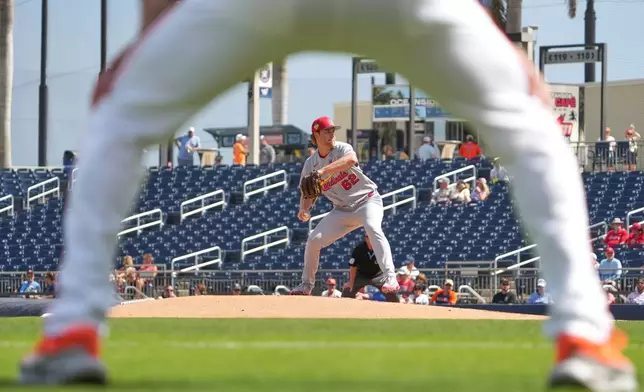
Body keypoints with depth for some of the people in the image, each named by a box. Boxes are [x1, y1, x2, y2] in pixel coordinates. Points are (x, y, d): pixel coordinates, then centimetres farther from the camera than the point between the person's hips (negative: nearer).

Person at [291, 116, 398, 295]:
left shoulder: (342, 149, -14)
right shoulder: (310, 164, 1)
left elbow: (351, 160, -40)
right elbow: (307, 193, 8)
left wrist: (323, 171, -49)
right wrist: (304, 209, -16)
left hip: (367, 200, -5)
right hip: (342, 210, 5)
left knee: (373, 228, -34)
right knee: (314, 239, -2)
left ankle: (390, 278, -43)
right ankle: (306, 285, 17)